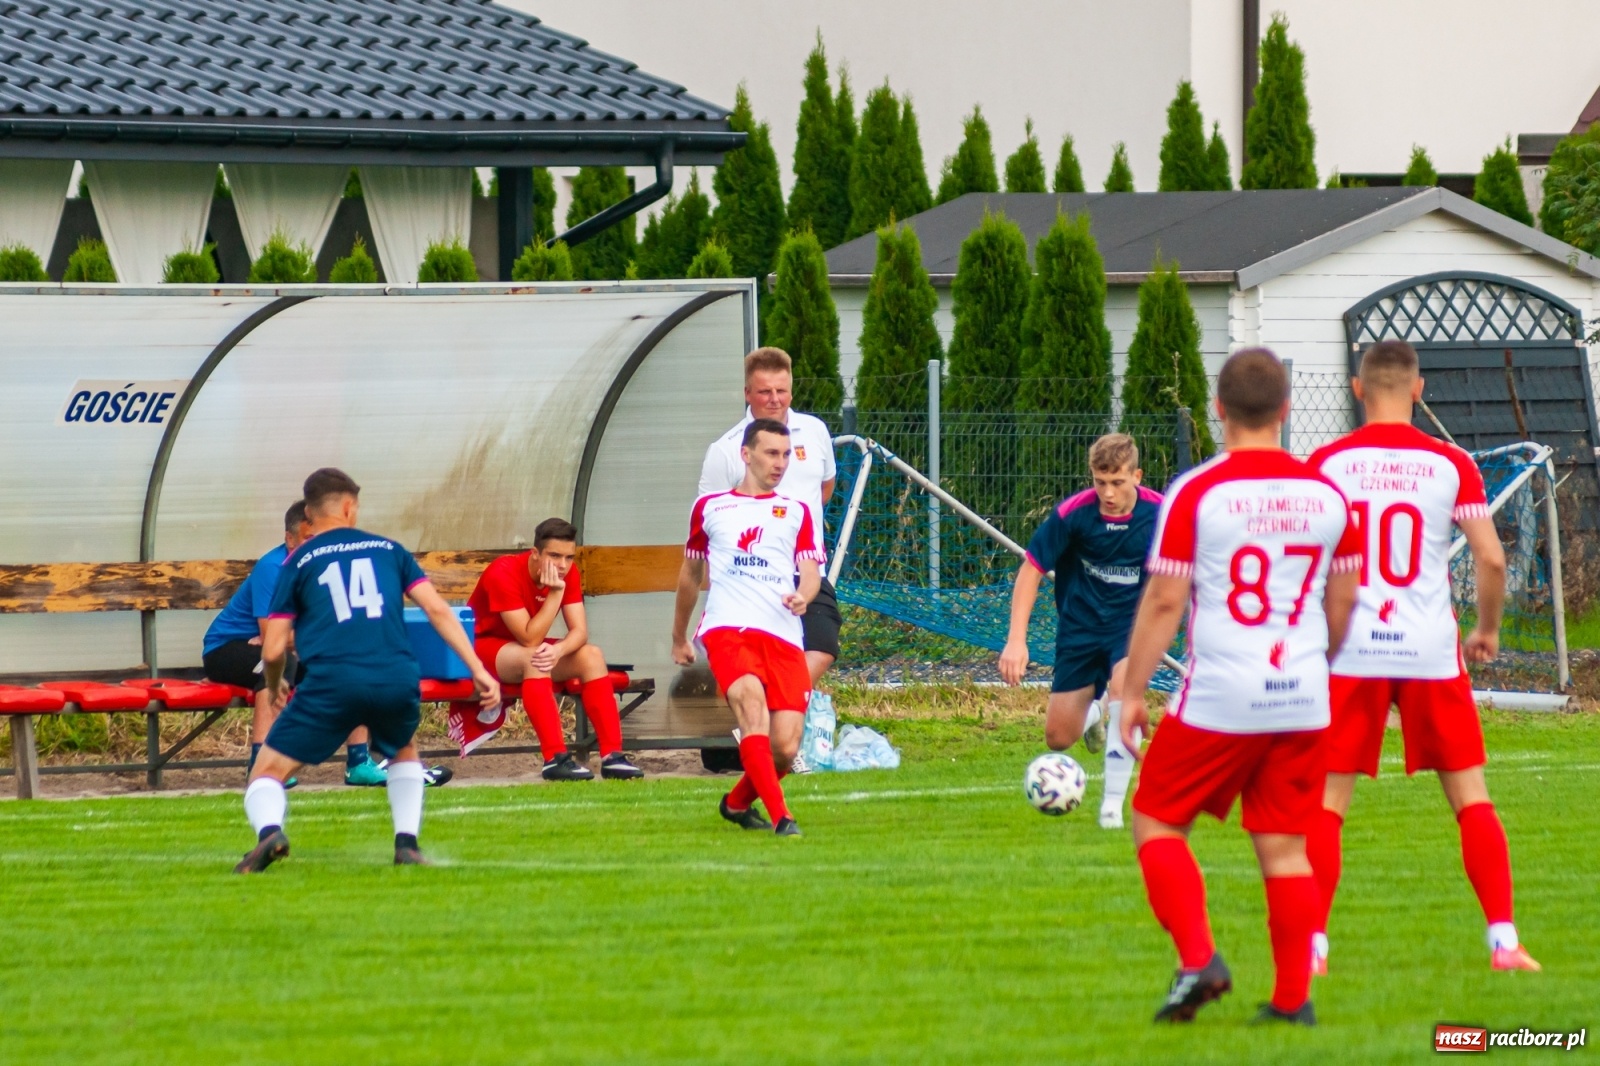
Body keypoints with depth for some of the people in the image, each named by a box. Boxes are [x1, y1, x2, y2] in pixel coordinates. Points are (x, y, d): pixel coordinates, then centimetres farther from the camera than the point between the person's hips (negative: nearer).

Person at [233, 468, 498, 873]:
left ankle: (269, 830, -25)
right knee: (404, 753, 35)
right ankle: (407, 843, 19)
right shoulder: (388, 549, 21)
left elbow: (273, 650, 11)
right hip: (397, 679, 2)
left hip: (333, 680, -2)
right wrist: (478, 671, 9)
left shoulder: (299, 562, 15)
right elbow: (437, 608, 10)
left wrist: (274, 688, 31)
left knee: (268, 774, 7)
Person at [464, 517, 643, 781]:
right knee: (534, 657, -37)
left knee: (592, 655, -15)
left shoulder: (568, 573, -8)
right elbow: (530, 640, -30)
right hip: (481, 649, -7)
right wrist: (555, 593, -36)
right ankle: (555, 759, -40)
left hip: (527, 650, 7)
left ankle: (612, 755, -19)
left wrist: (558, 651, -35)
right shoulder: (503, 574, -28)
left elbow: (579, 631, -14)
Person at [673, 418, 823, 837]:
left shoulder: (796, 512, 20)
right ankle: (780, 816, -33)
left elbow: (811, 572, 10)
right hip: (727, 630, -2)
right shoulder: (710, 508, 18)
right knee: (752, 706, -29)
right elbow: (690, 574, 29)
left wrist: (803, 595, -14)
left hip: (783, 637, 2)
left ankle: (738, 802, 21)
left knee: (785, 748, -8)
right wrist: (679, 638, 33)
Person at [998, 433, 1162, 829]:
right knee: (1058, 738, 3)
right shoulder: (1073, 513, -20)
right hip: (1081, 625, 1)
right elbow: (1031, 569, -12)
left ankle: (1114, 802, -24)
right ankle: (1092, 717, 43)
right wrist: (1016, 640, -18)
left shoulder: (1160, 514, -17)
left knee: (1123, 683, -34)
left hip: (1133, 622, -1)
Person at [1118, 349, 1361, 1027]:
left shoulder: (1194, 494, -8)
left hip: (1218, 698, -4)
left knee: (1158, 823, 10)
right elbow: (1343, 601, 13)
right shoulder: (1325, 495, 5)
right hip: (1302, 703, 4)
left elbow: (1164, 601, -8)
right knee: (1285, 848, 9)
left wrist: (1133, 692, 0)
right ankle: (1292, 997, 7)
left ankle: (1198, 961, -5)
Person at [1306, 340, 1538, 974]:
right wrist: (1487, 630, 13)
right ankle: (1504, 940, 3)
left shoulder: (1327, 464, -1)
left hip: (1350, 655, 0)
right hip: (1432, 652, 0)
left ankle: (1311, 945, -1)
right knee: (1470, 796, 9)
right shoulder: (1450, 465, -1)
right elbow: (1491, 558, -4)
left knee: (1327, 801, 6)